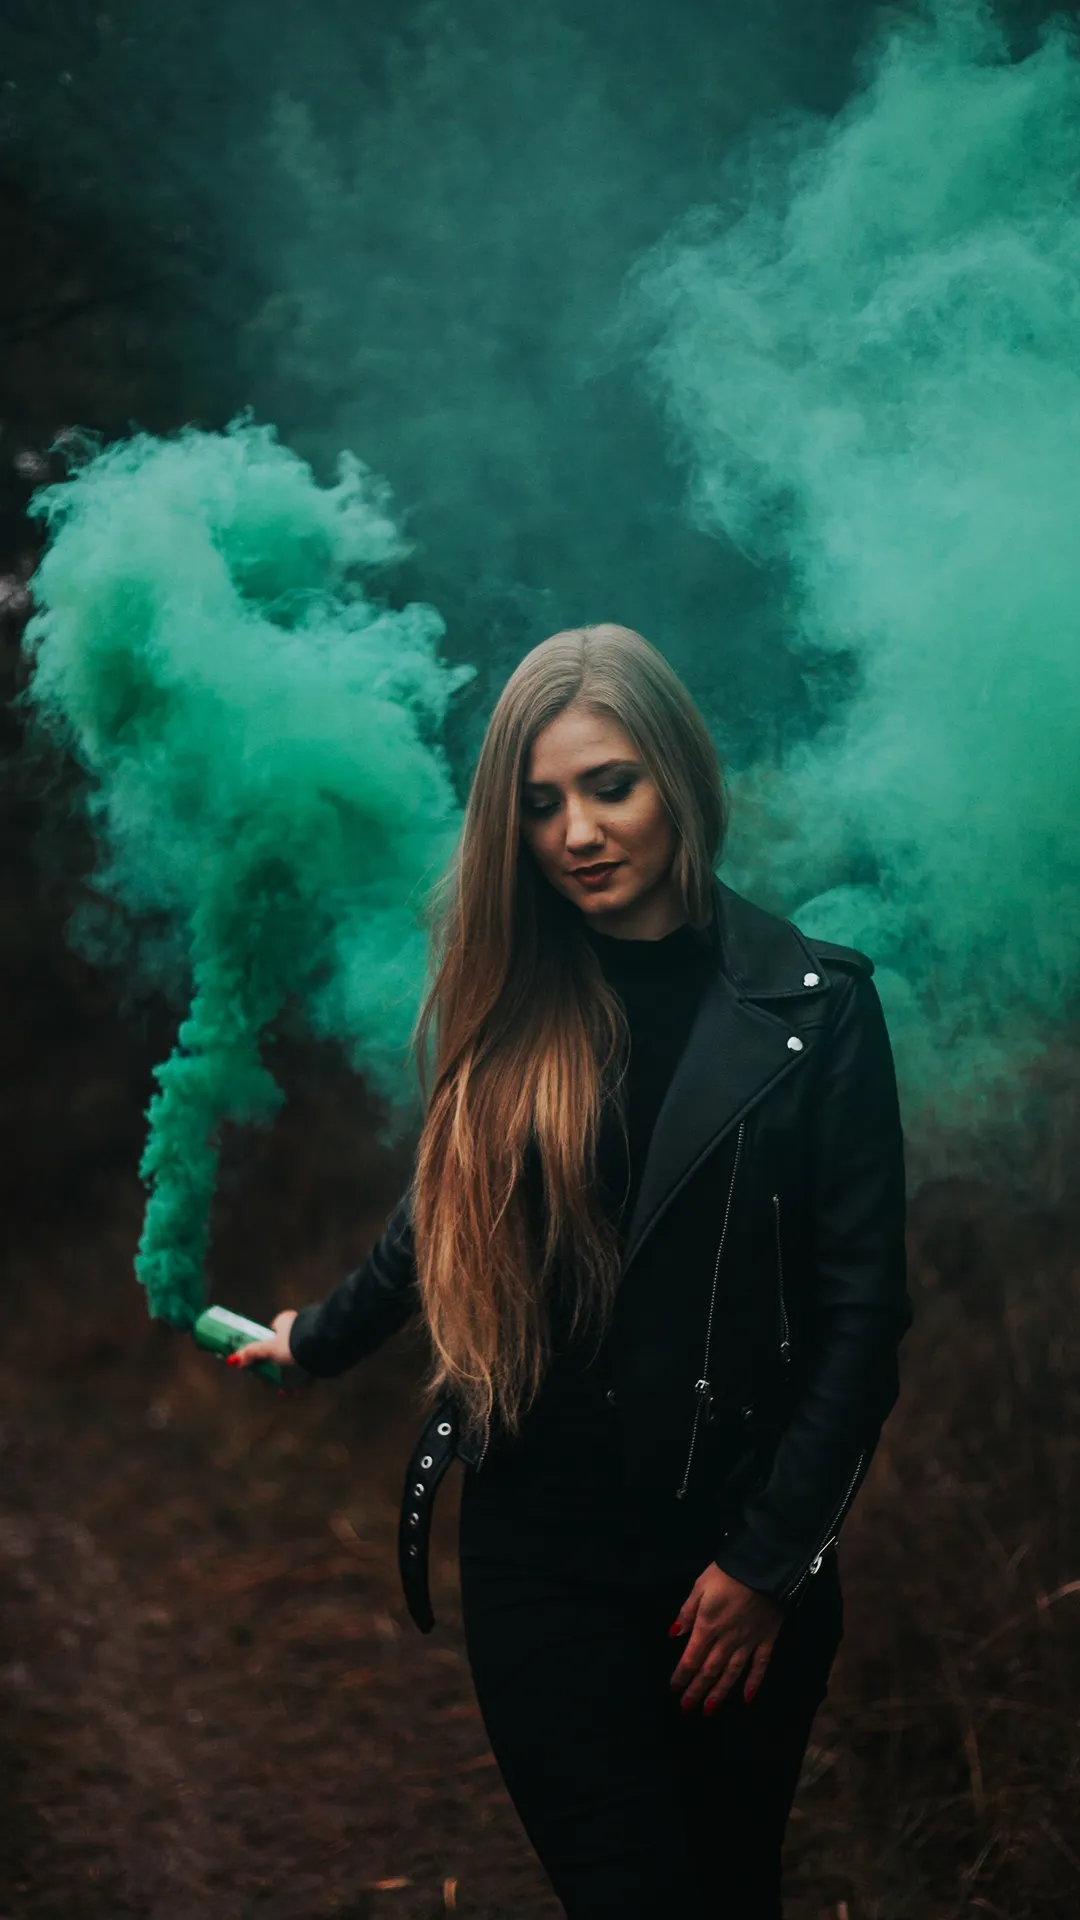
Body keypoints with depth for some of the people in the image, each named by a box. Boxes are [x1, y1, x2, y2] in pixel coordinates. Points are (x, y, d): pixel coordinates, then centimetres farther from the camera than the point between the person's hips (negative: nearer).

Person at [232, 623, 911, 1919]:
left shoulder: (811, 1007, -6)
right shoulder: (509, 999, 2)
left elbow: (861, 1306, -6)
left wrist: (768, 1559, -8)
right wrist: (320, 1338, 33)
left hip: (741, 1547, -1)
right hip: (541, 1549, 1)